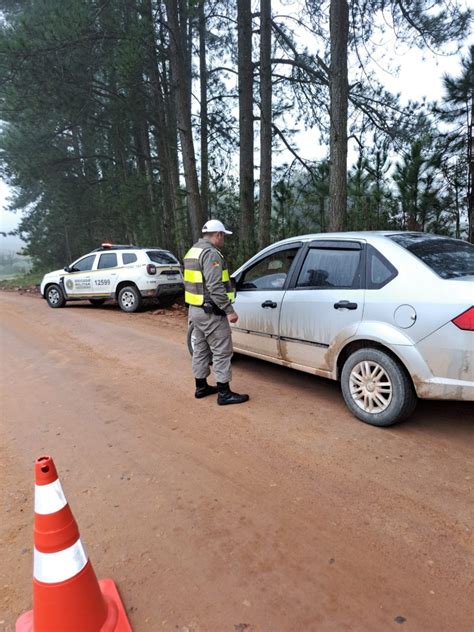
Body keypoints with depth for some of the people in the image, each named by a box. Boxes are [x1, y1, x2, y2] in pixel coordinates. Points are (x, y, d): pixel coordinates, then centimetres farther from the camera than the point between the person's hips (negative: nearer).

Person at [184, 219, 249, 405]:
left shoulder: (192, 251, 14)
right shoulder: (211, 253, -18)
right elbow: (215, 287, -26)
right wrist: (229, 310, -24)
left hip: (195, 309, 10)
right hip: (210, 313, -10)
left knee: (201, 349, 17)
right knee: (222, 352, -3)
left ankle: (201, 387, 27)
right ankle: (224, 393, 3)